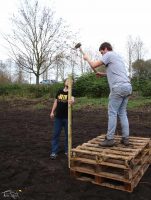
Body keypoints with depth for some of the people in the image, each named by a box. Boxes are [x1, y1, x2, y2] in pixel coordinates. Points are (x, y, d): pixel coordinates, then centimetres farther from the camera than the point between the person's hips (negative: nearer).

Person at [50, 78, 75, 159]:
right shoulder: (59, 91, 7)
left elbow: (72, 99, -26)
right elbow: (56, 102, 13)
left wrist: (71, 100, -50)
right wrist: (52, 112, 6)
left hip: (67, 117, -2)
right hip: (58, 117, 3)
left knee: (68, 134, 8)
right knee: (55, 134, 4)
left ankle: (67, 150, 25)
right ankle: (54, 152, 12)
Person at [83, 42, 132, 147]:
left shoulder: (109, 54, 1)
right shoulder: (118, 56, 28)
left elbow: (94, 65, -4)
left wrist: (87, 58, 15)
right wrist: (103, 74, 33)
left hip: (119, 87, -9)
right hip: (128, 87, 9)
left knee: (112, 113, -4)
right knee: (123, 113, 11)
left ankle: (110, 139, 0)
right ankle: (125, 138, 13)